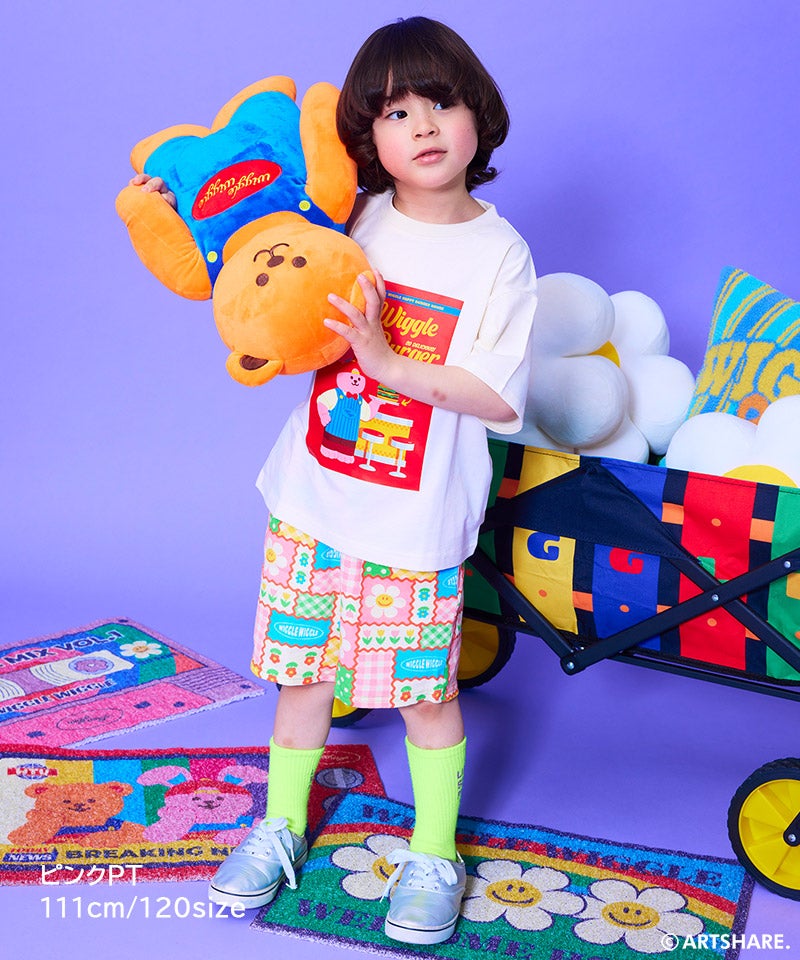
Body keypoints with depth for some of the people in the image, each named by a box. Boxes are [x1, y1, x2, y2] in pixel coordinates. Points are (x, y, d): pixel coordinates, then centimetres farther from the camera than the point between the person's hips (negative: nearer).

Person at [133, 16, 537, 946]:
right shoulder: (352, 223, 0)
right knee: (303, 664, 15)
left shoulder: (499, 254, -9)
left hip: (417, 521, -3)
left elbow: (499, 398, -14)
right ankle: (281, 825, 36)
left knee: (425, 688, 8)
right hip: (314, 498, 3)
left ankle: (434, 854, 28)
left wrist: (388, 361, -24)